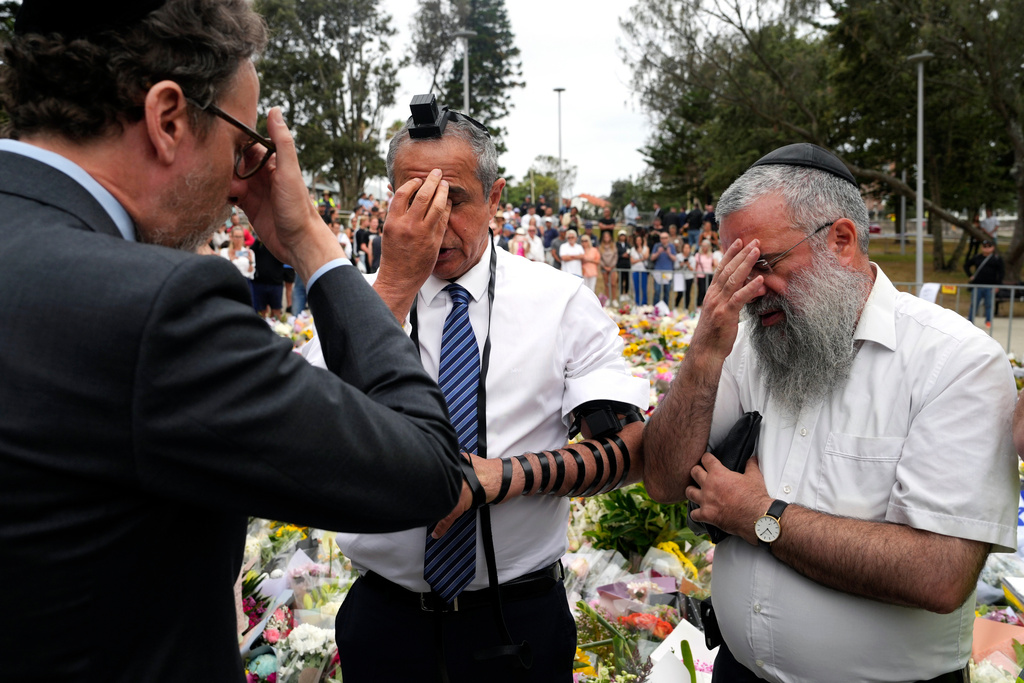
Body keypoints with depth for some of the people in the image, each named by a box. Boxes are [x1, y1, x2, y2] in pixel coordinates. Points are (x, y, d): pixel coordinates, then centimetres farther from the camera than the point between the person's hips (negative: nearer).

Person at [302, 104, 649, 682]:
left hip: (520, 614, 0)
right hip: (386, 610, 1)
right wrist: (396, 284, -23)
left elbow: (630, 450, -8)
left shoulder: (563, 300, -5)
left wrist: (504, 473, -22)